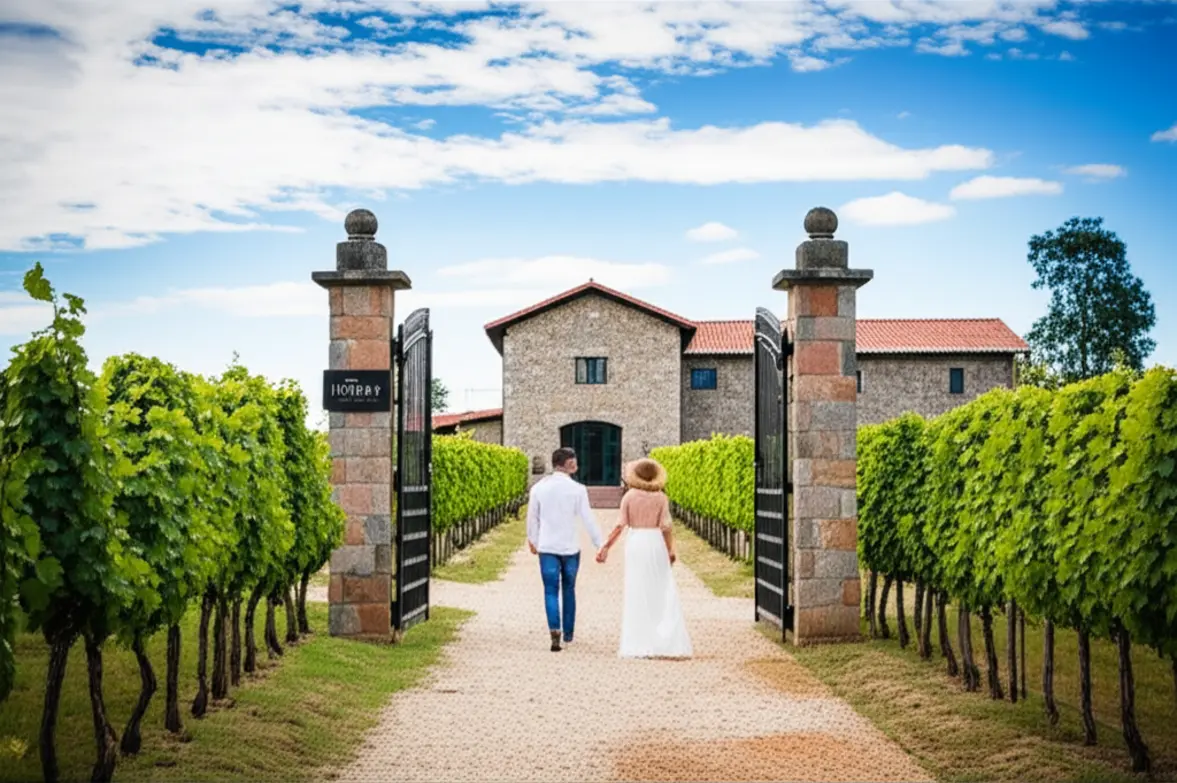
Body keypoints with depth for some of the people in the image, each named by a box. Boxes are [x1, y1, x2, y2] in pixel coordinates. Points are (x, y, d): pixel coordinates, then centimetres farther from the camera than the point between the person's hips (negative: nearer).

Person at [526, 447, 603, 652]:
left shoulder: (539, 487, -2)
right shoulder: (577, 489, -9)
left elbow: (532, 518, 9)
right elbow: (588, 519, -8)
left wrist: (532, 540, 26)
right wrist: (600, 545, 1)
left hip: (547, 547, 0)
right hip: (570, 547, 0)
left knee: (551, 591, 0)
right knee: (568, 590, 15)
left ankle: (555, 632, -19)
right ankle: (568, 634, 24)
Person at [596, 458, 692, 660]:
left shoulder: (629, 496, -3)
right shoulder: (661, 497, -3)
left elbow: (621, 525, -6)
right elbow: (665, 527, -6)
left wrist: (606, 546, 0)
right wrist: (671, 550, 3)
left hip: (635, 543, 0)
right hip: (656, 544, 0)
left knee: (637, 594, 6)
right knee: (663, 594, 6)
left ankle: (638, 644, 5)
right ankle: (668, 643, 1)